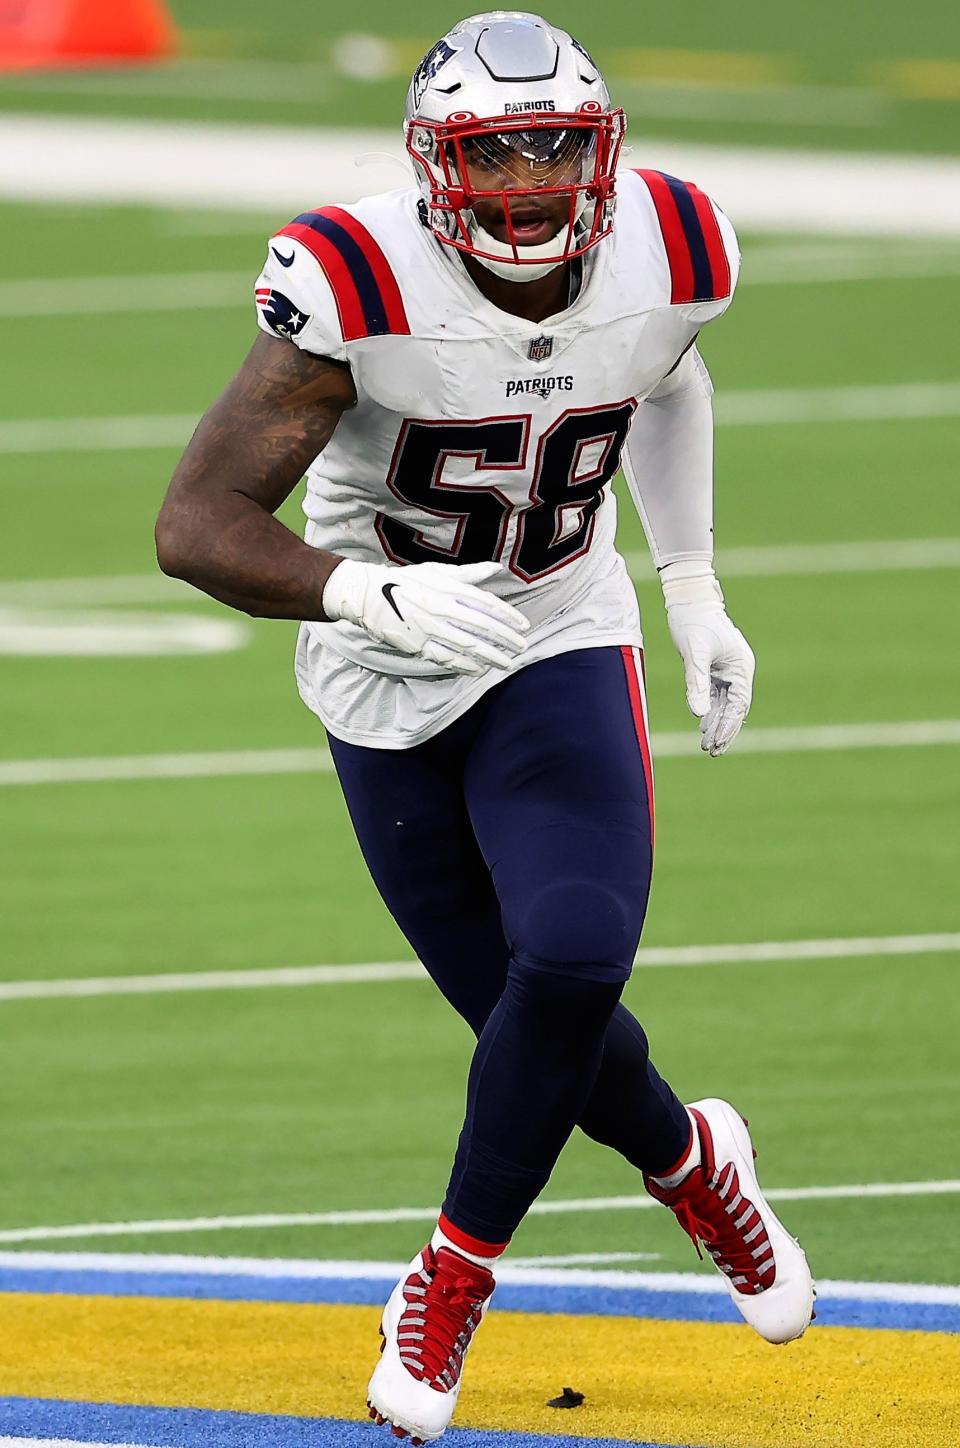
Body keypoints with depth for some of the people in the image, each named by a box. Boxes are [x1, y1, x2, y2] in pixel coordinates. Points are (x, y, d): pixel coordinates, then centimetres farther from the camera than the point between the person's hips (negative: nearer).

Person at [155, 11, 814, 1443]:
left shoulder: (664, 254, -14)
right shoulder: (358, 287, -27)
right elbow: (198, 524, -28)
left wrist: (696, 592, 11)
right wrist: (375, 595, -44)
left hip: (562, 649, 2)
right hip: (391, 682, -1)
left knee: (572, 960, -20)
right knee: (533, 1007, 2)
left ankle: (450, 1286, 1)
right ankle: (692, 1163, 36)